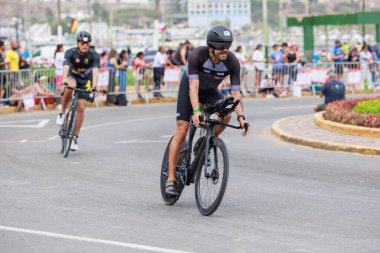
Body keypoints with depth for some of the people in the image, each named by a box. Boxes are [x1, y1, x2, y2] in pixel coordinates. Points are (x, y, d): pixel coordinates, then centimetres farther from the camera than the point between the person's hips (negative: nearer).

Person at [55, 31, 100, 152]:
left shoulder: (94, 55, -22)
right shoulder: (70, 53, -22)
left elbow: (95, 71, -33)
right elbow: (66, 68, -35)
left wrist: (94, 87, -48)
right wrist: (64, 81, -53)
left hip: (86, 80, 1)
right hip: (73, 77, -1)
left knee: (81, 107, -8)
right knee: (70, 86, -38)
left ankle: (75, 137, 4)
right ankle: (62, 112, -19)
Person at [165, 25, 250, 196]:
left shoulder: (232, 62, -26)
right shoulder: (197, 55, -34)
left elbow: (235, 92, -25)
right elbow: (193, 86, -38)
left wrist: (240, 116, -38)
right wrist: (196, 110, -51)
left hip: (211, 91, 3)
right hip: (189, 88, -3)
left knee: (226, 115, -27)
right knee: (181, 132, -10)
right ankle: (171, 179, -3)